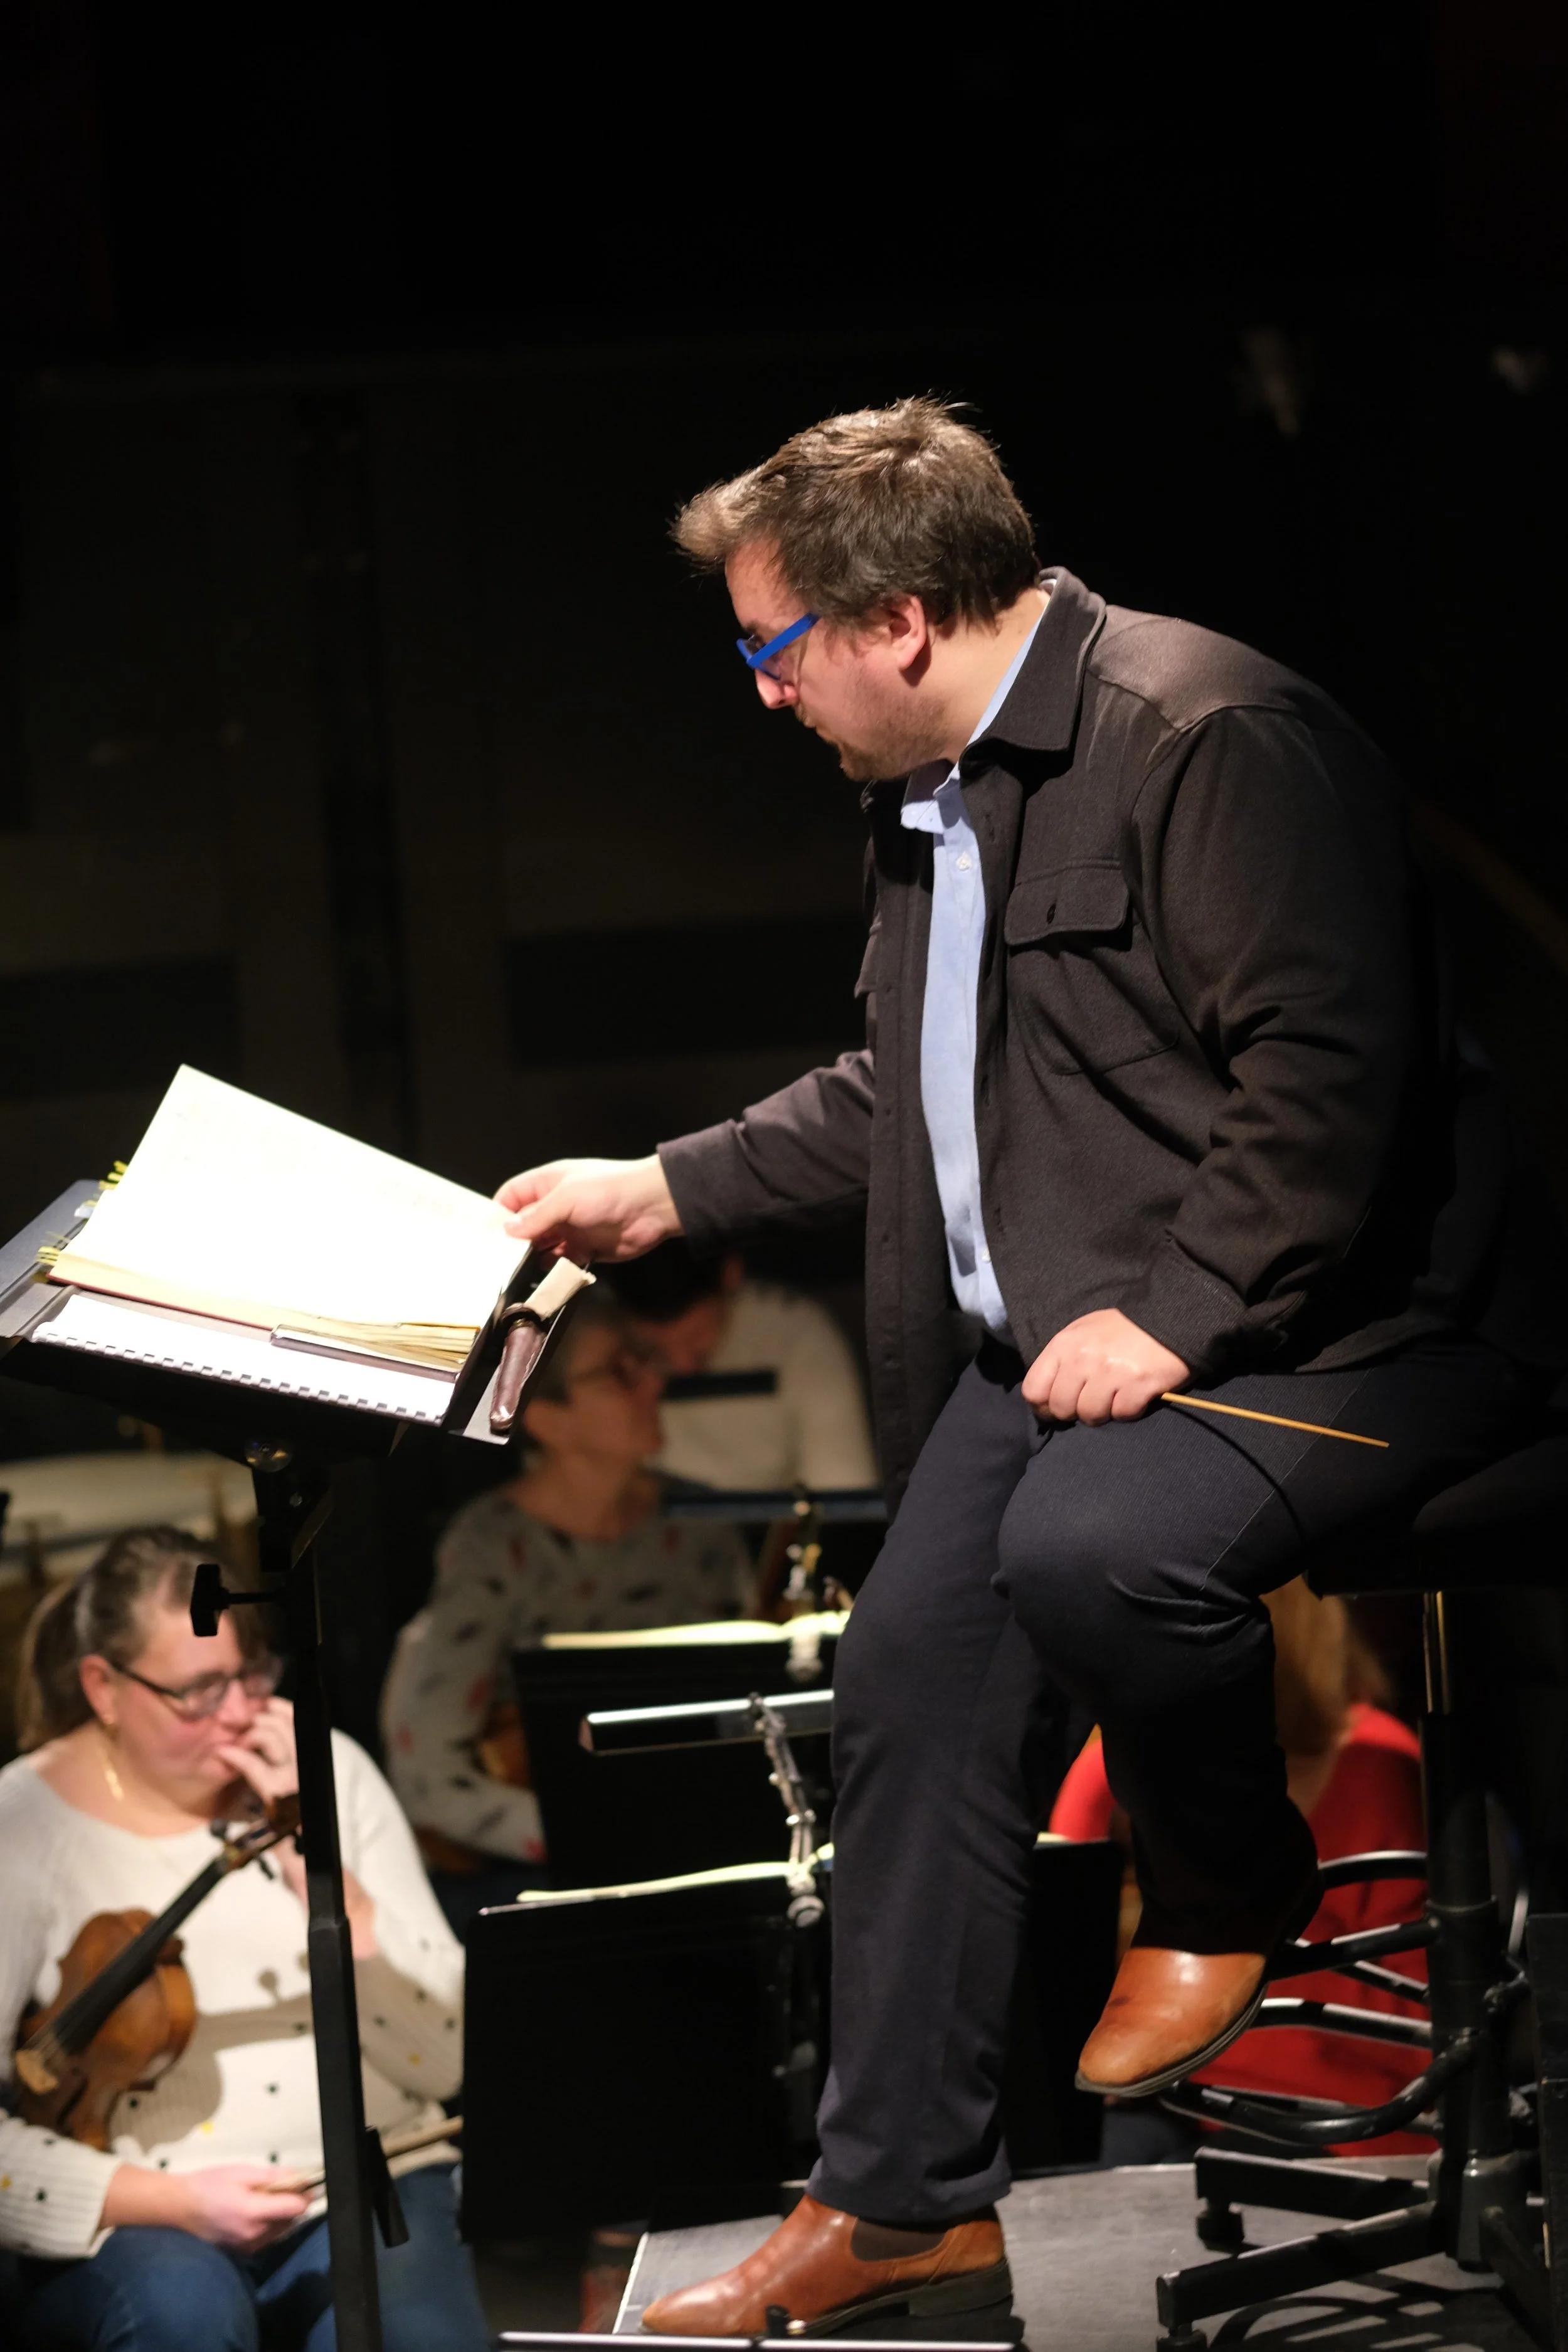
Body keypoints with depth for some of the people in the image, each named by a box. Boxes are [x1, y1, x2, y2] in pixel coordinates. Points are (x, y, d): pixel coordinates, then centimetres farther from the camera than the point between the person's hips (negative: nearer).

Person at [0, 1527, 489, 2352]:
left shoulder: (331, 1771, 6)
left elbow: (443, 2058, 0)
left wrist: (311, 1857, -9)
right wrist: (174, 2201, -18)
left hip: (361, 2191, 1)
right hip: (134, 2223, -1)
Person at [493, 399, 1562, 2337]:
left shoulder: (1212, 738, -17)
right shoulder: (931, 792, 15)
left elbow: (1327, 1080, -23)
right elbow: (901, 1094, 29)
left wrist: (1171, 1318, -26)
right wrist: (663, 1191, 24)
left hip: (1312, 1327, -9)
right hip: (1057, 1340, 9)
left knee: (1092, 1545, -34)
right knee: (910, 1661, -2)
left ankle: (1232, 1891, -1)